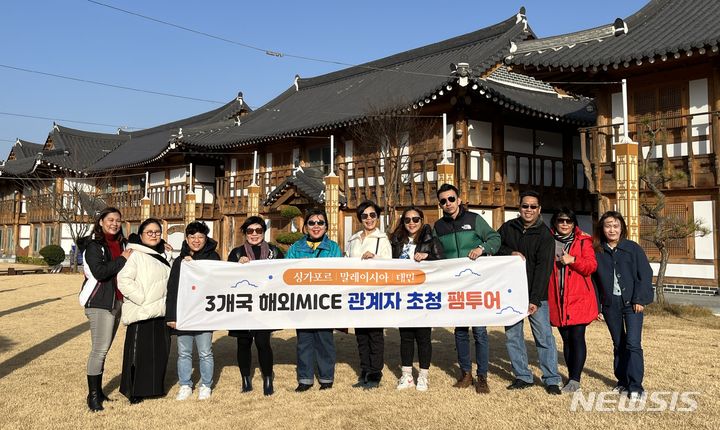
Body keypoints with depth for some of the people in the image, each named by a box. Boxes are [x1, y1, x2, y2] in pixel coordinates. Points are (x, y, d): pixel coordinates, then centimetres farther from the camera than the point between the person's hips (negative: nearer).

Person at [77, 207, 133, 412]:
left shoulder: (121, 244, 14)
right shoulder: (93, 245, -6)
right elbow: (99, 272, -20)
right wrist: (122, 259, -13)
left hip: (117, 301, 7)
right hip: (100, 303, -7)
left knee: (103, 349, 12)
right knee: (100, 349, -7)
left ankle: (98, 391, 19)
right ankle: (93, 395, 3)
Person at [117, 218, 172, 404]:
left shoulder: (161, 256, 16)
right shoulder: (135, 255, -8)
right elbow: (124, 280, -20)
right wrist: (143, 299, -18)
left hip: (160, 313, 7)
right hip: (141, 314, -7)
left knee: (160, 351, 10)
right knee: (138, 352, -1)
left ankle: (154, 387, 24)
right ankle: (134, 391, 11)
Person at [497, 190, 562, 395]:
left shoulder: (545, 234, -7)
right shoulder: (508, 228, 5)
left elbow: (543, 269, -14)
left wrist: (535, 299, -21)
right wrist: (510, 253, -10)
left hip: (536, 294, -4)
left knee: (544, 337, -2)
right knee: (512, 336, 8)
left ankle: (552, 380, 9)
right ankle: (523, 376, 20)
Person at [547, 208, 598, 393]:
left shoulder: (583, 241, 4)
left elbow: (592, 266, -5)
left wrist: (573, 260, -17)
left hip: (579, 299, -3)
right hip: (557, 300, 3)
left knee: (577, 337, -5)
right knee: (566, 339, 10)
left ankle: (575, 379, 0)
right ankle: (572, 377, 20)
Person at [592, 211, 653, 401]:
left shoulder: (633, 248, -2)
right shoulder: (597, 252, 5)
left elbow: (645, 274, -3)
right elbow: (594, 280, 8)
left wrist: (639, 299, -9)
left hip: (632, 303, -3)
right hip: (610, 305, 3)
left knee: (633, 343, -9)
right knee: (618, 344, 12)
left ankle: (635, 386, -3)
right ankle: (622, 381, 23)